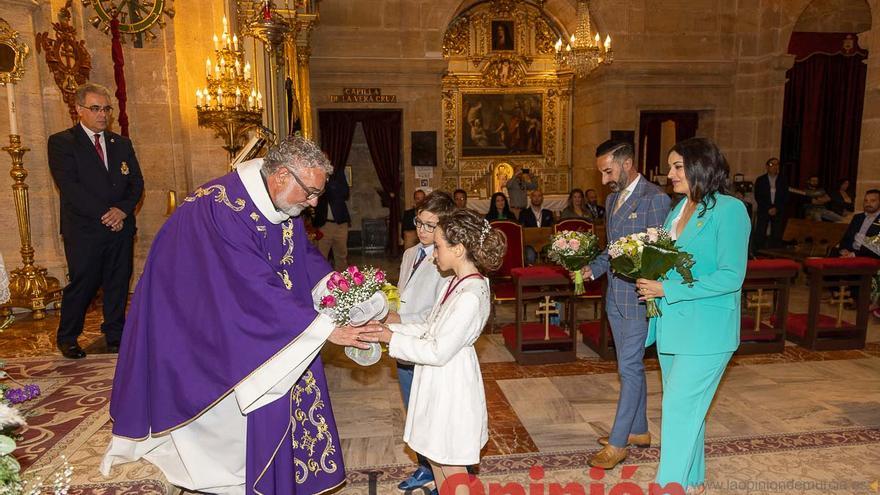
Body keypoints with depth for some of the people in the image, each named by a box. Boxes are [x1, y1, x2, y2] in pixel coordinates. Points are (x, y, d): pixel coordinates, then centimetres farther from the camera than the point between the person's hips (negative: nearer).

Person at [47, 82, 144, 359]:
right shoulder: (61, 142, 0)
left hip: (121, 227, 4)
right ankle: (67, 338, 20)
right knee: (82, 284, 1)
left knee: (119, 283, 8)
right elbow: (69, 186, -10)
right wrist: (105, 214, -15)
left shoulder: (122, 144, 15)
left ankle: (115, 335, 21)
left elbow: (137, 183, 9)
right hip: (84, 230, -4)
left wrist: (122, 210, -9)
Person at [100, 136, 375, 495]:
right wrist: (325, 328, -34)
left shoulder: (282, 205, -6)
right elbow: (256, 291, -36)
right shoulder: (225, 209, -33)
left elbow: (304, 254, 4)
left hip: (240, 312, 8)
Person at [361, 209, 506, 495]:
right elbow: (433, 330, 8)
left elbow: (439, 352, -25)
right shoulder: (458, 283, 2)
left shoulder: (470, 296, -28)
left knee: (451, 465, 11)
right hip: (440, 380, 9)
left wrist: (392, 339, -16)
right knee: (435, 455, 24)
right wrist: (391, 329, 0)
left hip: (451, 383, -9)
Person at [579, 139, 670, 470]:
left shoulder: (654, 199, -13)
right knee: (630, 365, 17)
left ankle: (617, 443, 8)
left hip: (638, 296, -8)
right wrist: (592, 268, 4)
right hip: (615, 294, 8)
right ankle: (638, 430, 32)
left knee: (629, 367, -2)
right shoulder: (612, 198, 13)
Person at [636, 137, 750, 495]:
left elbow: (731, 277, -18)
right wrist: (651, 283, -5)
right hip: (672, 326, 8)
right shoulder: (678, 211, 10)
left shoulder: (729, 210, -13)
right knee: (686, 407, 18)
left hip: (706, 331, -7)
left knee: (679, 408, -5)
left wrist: (667, 290, -19)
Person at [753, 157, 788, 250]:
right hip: (764, 211, -1)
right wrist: (768, 209, -9)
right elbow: (757, 197, 0)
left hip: (779, 212, 1)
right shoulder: (760, 180, 4)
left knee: (777, 237, -4)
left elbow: (785, 197, 5)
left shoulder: (783, 180, 6)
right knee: (759, 235, -10)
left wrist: (776, 208, -8)